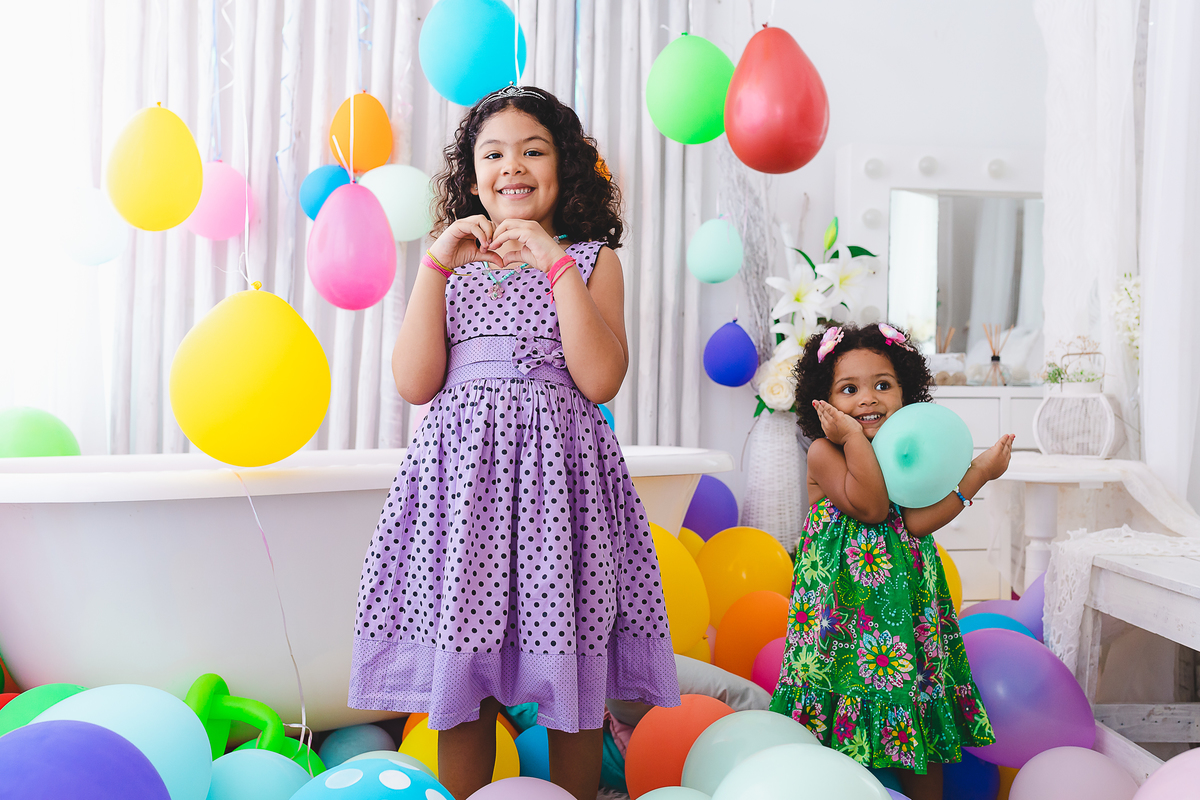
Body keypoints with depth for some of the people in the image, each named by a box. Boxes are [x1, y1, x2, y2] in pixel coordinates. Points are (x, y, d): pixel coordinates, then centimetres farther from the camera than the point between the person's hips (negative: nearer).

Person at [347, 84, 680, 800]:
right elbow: (416, 384, 0)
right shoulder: (451, 264, 13)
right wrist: (437, 264, -3)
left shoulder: (591, 259, 8)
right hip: (462, 465, 2)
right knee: (461, 682, 4)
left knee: (572, 675, 5)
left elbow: (601, 380, -7)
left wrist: (555, 261, -9)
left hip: (560, 466, -1)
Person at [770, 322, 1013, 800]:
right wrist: (853, 437, -22)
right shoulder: (823, 452, -8)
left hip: (907, 598, 5)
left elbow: (916, 522, -8)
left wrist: (977, 474, -8)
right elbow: (871, 506, -22)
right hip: (844, 597, -5)